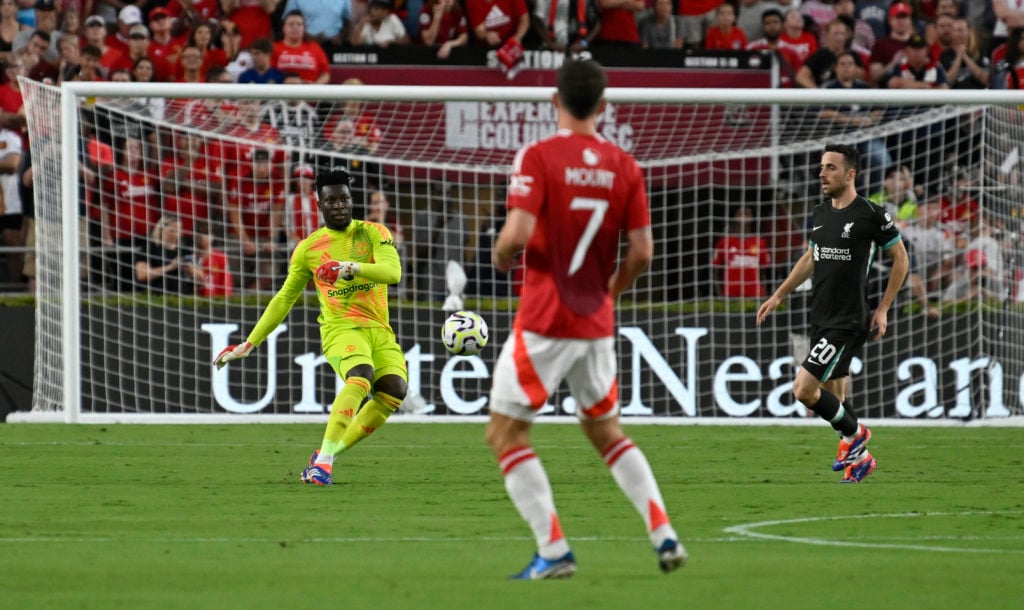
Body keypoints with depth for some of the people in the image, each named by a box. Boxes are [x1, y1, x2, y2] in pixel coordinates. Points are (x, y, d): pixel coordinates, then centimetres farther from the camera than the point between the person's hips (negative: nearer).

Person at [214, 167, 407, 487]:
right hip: (340, 327, -2)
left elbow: (392, 271, -12)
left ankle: (329, 454, -11)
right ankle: (323, 460, -38)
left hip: (380, 331, 2)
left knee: (395, 388, -24)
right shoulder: (308, 248, 9)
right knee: (360, 377, -34)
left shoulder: (373, 233, 6)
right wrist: (249, 344, 18)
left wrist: (351, 267, -29)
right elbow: (284, 298, 18)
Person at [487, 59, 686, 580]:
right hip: (597, 323, 5)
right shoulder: (623, 166, 3)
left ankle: (553, 550, -6)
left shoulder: (537, 157, -11)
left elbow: (518, 233, -21)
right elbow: (642, 251, 1)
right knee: (605, 429, 22)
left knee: (504, 434, 4)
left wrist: (501, 257, 2)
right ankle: (664, 534, 11)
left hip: (544, 323, -5)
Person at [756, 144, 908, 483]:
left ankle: (854, 434, 8)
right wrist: (778, 296, 21)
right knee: (834, 401, 11)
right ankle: (859, 458, 29)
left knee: (804, 389, -14)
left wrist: (882, 309, -2)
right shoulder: (819, 214, 10)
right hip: (821, 321, 7)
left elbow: (900, 258, -2)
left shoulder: (871, 214, -10)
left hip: (848, 323, -7)